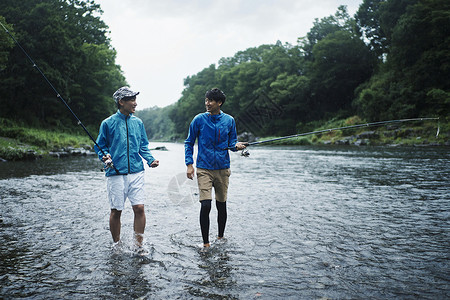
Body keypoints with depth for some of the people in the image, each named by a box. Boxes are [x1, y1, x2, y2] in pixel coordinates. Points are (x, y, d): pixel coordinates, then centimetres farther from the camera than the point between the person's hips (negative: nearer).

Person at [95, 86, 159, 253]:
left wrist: (151, 160, 0)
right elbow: (100, 146, 8)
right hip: (115, 173, -2)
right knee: (116, 211, 4)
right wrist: (105, 156, -13)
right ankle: (117, 245, 23)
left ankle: (138, 245, 10)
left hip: (136, 172, 2)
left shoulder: (138, 123, 11)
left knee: (139, 208, -4)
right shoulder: (108, 123, 1)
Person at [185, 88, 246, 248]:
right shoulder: (199, 119, -2)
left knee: (222, 205, 11)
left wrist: (236, 145, -11)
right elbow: (189, 143, 5)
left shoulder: (229, 120, 4)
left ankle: (220, 237, 31)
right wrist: (189, 164, -4)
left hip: (223, 168, 2)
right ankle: (206, 243, 2)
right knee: (205, 205, -12)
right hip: (204, 169, -2)